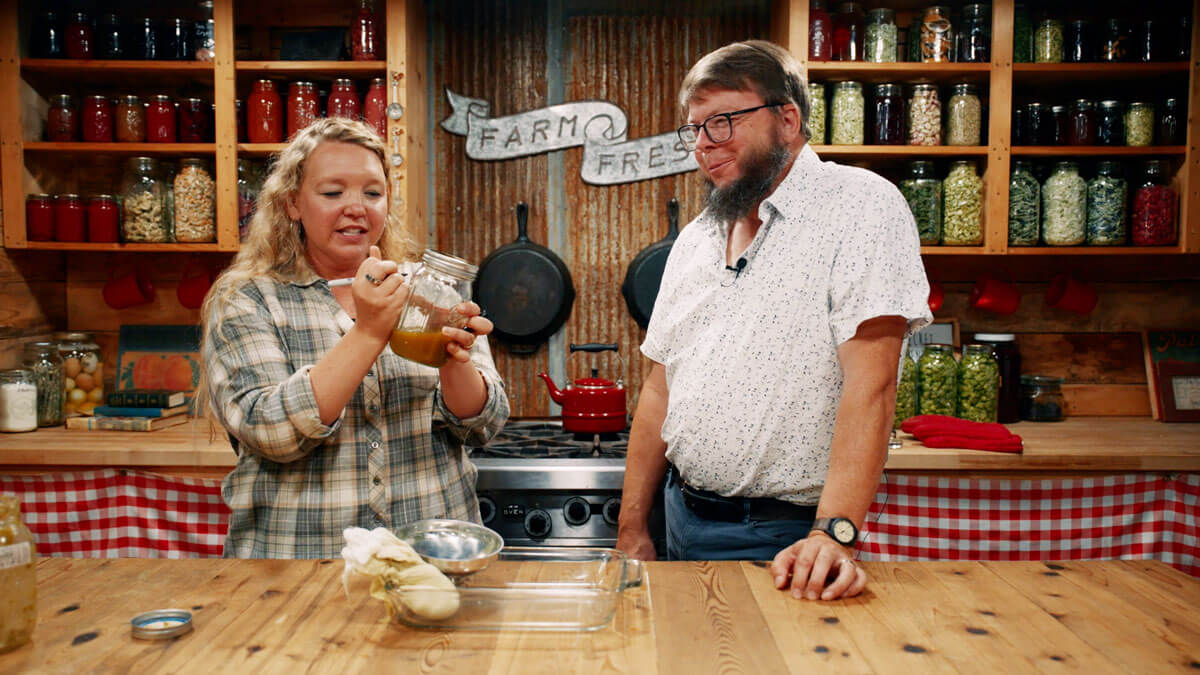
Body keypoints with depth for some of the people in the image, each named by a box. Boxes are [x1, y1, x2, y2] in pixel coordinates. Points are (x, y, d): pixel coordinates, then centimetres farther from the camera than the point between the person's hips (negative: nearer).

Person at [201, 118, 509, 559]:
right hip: (298, 555, -1)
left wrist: (456, 363, -16)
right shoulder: (245, 301, 2)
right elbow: (271, 434, -12)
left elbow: (482, 426, 3)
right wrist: (368, 333, -20)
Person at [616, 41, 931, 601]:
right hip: (683, 521, 7)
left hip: (786, 539, -6)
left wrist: (834, 534, -29)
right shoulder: (695, 239, 10)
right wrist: (632, 529, 7)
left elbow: (869, 382, -21)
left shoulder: (863, 207, -11)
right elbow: (661, 387, 10)